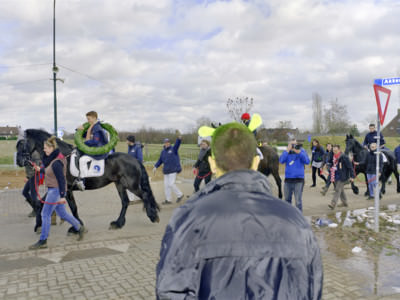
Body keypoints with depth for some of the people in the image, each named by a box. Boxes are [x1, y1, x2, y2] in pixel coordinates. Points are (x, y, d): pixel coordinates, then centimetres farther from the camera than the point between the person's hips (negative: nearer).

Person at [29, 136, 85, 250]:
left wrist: (62, 196, -23)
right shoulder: (51, 158, 10)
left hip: (56, 190, -10)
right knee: (62, 213, 17)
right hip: (52, 189, 10)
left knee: (45, 214, -2)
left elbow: (61, 180, -22)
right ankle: (79, 228, 27)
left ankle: (43, 241, 7)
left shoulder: (56, 163, -21)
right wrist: (41, 170, 23)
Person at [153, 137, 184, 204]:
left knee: (171, 184, -11)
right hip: (166, 171, 6)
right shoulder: (163, 152, 13)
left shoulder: (173, 149, -3)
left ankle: (180, 195, 9)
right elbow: (160, 160, 18)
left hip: (173, 170, -6)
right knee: (166, 185, 6)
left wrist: (179, 139, -42)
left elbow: (177, 144, -22)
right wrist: (155, 167, 5)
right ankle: (168, 200, 15)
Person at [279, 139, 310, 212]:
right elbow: (281, 161, -11)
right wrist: (287, 150, -17)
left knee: (298, 201, -5)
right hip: (288, 179, 3)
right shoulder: (287, 152, 4)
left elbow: (307, 161, -12)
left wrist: (299, 152, -19)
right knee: (287, 199, 17)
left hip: (299, 179, -3)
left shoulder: (302, 151, 1)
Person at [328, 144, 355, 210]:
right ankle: (344, 202, 30)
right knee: (340, 190, 17)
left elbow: (350, 167, -12)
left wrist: (352, 176, -14)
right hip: (336, 177, 8)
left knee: (338, 190, -12)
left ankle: (333, 204, -17)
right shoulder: (334, 157, 8)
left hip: (342, 177, -8)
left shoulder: (344, 157, -14)